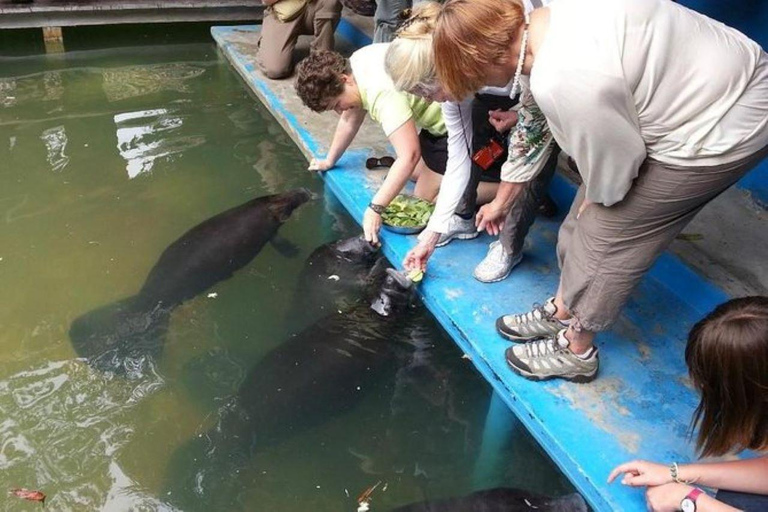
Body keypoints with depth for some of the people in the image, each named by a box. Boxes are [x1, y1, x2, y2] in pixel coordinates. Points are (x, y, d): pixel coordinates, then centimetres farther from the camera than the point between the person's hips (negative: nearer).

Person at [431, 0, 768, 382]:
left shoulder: (562, 79, -33)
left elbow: (615, 163, -20)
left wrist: (595, 201, 2)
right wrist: (502, 200, 21)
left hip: (719, 132, -8)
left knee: (604, 234, 2)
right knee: (585, 219, 14)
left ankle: (575, 352, 23)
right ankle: (562, 312, 36)